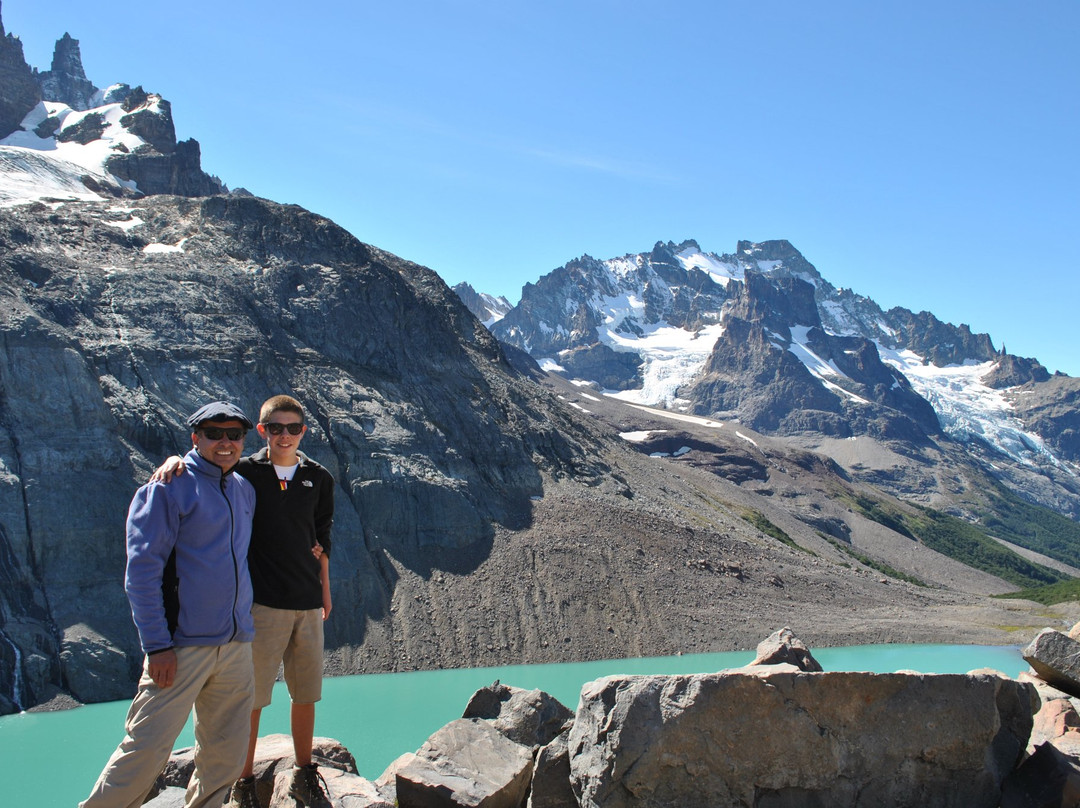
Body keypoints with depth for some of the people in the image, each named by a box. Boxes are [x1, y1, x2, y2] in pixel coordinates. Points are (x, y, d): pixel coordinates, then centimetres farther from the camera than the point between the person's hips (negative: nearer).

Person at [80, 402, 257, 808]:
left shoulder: (244, 490, 14)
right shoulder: (168, 488, -5)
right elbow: (142, 569, -10)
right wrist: (156, 645, -15)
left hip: (236, 645, 6)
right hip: (182, 645, -6)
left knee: (225, 758, 10)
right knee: (145, 752, -6)